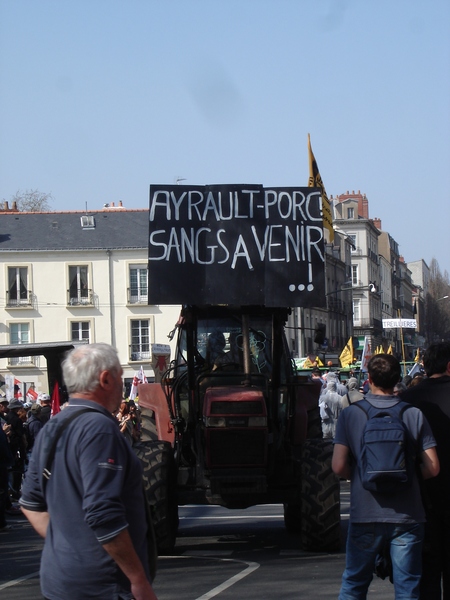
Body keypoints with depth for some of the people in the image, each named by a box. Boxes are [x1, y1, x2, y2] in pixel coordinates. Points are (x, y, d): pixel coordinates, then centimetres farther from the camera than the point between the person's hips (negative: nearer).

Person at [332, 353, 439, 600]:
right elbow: (432, 468, -4)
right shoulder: (414, 415, -1)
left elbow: (339, 466, -8)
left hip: (365, 515, 0)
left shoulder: (350, 414, -2)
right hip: (407, 515, 0)